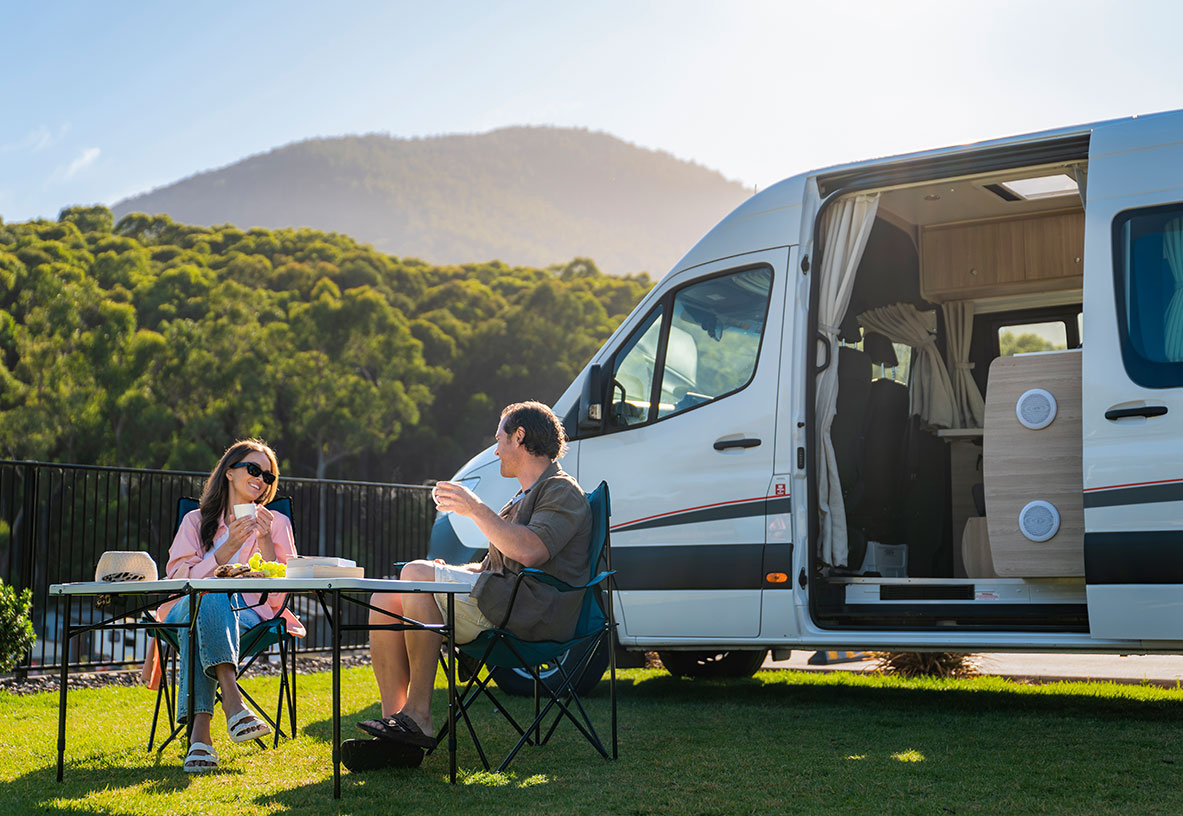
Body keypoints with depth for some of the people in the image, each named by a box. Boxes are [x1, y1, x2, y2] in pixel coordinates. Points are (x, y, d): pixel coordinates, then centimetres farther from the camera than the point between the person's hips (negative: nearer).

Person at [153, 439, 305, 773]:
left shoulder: (277, 523, 16)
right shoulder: (196, 521, 16)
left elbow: (280, 593, 5)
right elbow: (178, 581, 0)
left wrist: (265, 542, -7)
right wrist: (227, 549, -10)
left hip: (249, 614, -1)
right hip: (189, 610, 1)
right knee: (209, 597, -37)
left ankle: (200, 730, -52)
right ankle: (232, 702, -55)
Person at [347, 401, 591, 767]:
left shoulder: (563, 492, -3)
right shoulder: (525, 497, 29)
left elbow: (530, 552, -21)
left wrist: (476, 509, -15)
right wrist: (452, 572, 11)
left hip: (529, 613, -9)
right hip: (496, 604, 10)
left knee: (417, 575, -24)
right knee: (384, 601, -6)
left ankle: (418, 716, -22)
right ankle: (396, 731, -14)